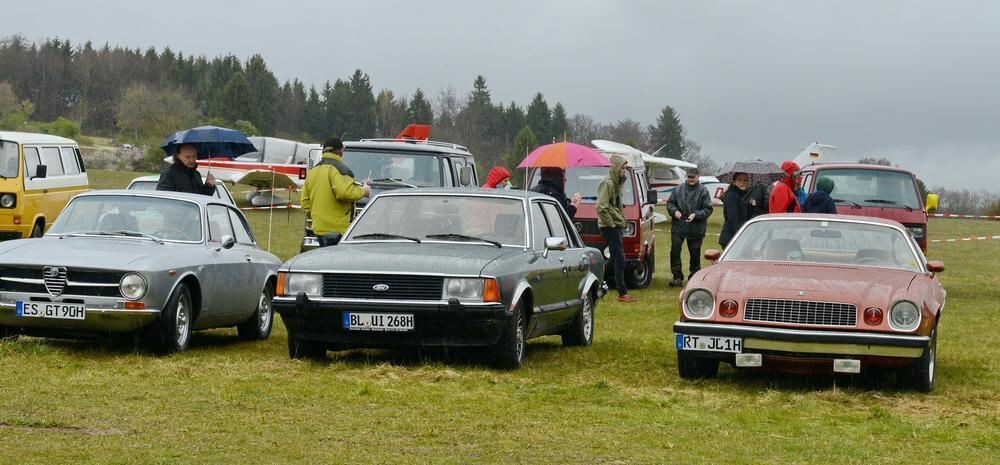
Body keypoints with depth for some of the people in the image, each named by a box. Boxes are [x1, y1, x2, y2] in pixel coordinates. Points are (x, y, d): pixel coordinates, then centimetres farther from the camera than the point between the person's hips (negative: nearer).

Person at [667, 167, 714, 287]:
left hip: (696, 229, -2)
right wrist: (674, 211, -10)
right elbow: (670, 203, 10)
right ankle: (678, 276, 0)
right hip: (678, 227, 2)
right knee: (675, 250, -7)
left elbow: (708, 210, -5)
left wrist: (696, 214, -19)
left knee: (695, 253, 10)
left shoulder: (703, 191, -6)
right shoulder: (679, 189, 2)